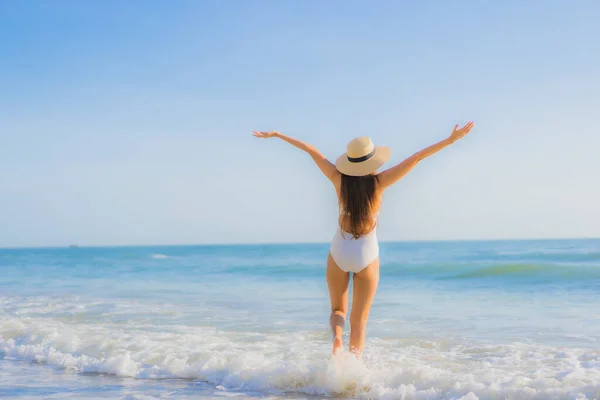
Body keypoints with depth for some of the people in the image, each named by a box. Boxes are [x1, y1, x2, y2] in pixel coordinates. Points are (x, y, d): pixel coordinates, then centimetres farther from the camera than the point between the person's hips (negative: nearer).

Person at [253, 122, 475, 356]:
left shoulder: (339, 179, -10)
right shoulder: (379, 182, -14)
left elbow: (311, 150, -3)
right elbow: (417, 157, -15)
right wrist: (451, 140, -15)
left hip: (339, 252, 1)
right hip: (366, 256, -1)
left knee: (338, 309, 19)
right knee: (359, 320, 11)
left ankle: (337, 337, -13)